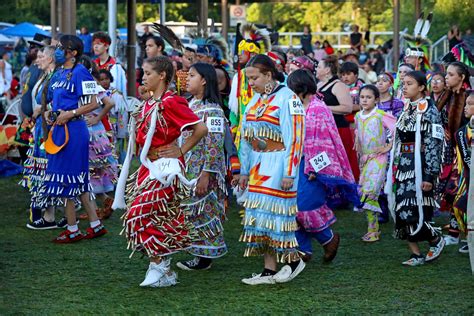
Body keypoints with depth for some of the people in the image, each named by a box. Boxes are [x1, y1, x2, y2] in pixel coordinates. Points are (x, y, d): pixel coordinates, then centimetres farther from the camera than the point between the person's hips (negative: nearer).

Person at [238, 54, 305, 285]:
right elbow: (246, 137, 18)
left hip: (278, 165, -8)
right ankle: (269, 271, 10)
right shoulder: (256, 100, 14)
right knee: (259, 215, 5)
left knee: (275, 213, -8)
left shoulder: (287, 99, -12)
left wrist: (289, 173, -19)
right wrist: (245, 170, 17)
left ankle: (294, 260, 11)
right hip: (258, 166, 8)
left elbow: (294, 138, -16)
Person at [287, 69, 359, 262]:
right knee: (294, 208, 4)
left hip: (312, 166, -9)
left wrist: (314, 169, -20)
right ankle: (303, 249, 11)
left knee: (303, 206, -11)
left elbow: (318, 142, -17)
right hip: (300, 164, 9)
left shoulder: (317, 109, -13)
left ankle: (329, 238, 10)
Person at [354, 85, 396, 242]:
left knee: (369, 193, -17)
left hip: (378, 158, -7)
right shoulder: (358, 116, 9)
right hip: (364, 159, 7)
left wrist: (389, 146, -12)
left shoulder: (381, 115, -11)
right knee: (364, 193, 5)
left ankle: (373, 230, -12)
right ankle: (374, 228, 14)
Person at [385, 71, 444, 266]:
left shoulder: (429, 111, -9)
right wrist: (394, 169, 18)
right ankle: (417, 255, 12)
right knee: (401, 212, 4)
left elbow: (434, 145, -13)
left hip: (418, 169, -8)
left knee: (411, 212, -12)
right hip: (403, 168, 8)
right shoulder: (406, 109, 14)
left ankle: (436, 240, 12)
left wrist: (429, 176, -17)